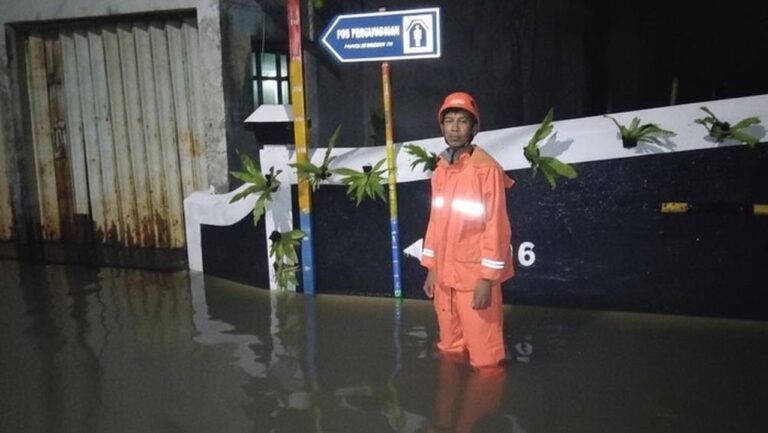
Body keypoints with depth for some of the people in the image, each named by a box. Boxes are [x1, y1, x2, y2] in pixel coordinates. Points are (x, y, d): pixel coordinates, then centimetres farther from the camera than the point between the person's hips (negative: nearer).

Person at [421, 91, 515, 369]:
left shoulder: (487, 169, -14)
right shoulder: (440, 171, 8)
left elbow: (496, 227, -15)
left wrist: (487, 278, -18)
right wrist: (431, 268, 12)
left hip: (475, 275, -7)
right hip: (445, 274, 7)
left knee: (483, 354, 1)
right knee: (450, 348, 19)